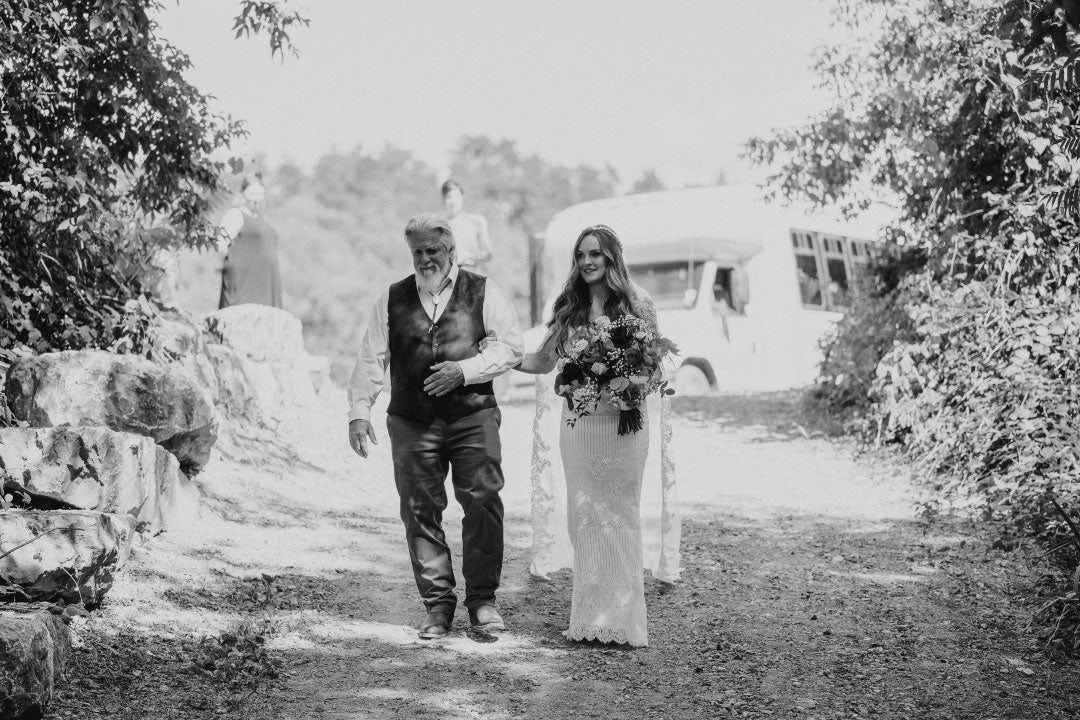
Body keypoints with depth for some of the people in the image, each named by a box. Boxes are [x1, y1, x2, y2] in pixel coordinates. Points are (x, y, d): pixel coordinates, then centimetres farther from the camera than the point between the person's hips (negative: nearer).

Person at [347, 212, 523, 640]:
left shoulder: (481, 292, 7)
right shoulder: (393, 300, 12)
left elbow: (511, 346, 1)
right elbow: (370, 360, 9)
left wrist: (464, 369, -12)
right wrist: (359, 411, -2)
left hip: (472, 416, -2)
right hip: (412, 423, 2)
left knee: (483, 503, -8)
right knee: (420, 512, 1)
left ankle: (482, 600, 3)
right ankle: (438, 606, 9)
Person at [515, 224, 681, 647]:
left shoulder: (637, 304, 1)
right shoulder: (568, 307, 8)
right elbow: (544, 361, 11)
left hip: (623, 420, -3)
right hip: (578, 420, 3)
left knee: (619, 516, -2)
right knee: (583, 516, 2)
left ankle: (621, 619, 4)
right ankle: (589, 617, 9)